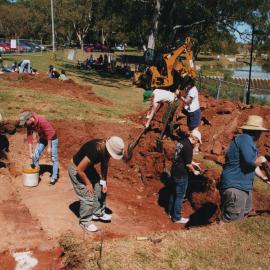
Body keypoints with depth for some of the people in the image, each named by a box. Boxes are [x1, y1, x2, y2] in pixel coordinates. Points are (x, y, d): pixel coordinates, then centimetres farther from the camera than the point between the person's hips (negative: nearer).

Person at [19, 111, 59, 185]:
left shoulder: (42, 121, -34)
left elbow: (49, 134, -27)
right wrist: (30, 152, -13)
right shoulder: (29, 124, -14)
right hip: (42, 138, 7)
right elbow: (29, 137, -10)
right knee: (35, 156, 4)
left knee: (54, 158, -3)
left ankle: (54, 178, 5)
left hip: (52, 138, -7)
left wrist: (49, 147, -21)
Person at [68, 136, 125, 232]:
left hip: (88, 166, 8)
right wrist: (88, 184, -16)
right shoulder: (94, 151, -40)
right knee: (88, 197, -8)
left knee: (100, 190, 11)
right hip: (76, 170, -8)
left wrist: (104, 181, -3)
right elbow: (80, 170, -30)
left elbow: (104, 164, 2)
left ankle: (99, 213, 31)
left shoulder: (106, 149, -16)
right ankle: (85, 222, 13)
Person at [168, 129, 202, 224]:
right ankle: (176, 217, 15)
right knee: (180, 196, 4)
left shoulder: (182, 141, 6)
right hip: (181, 174, -9)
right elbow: (188, 164, -20)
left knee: (173, 192, 22)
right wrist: (194, 171, -3)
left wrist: (194, 163, 23)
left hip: (174, 171, 9)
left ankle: (171, 211, 37)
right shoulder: (188, 147, -22)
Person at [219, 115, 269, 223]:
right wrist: (261, 159, -6)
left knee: (245, 211, 23)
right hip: (235, 185, -11)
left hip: (244, 185, 11)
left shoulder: (249, 141, 16)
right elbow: (250, 161, -27)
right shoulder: (245, 138, -16)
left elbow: (253, 165, 24)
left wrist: (265, 178, 31)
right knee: (232, 217, -11)